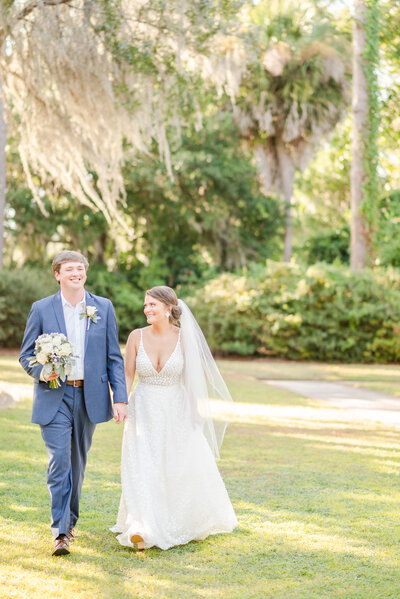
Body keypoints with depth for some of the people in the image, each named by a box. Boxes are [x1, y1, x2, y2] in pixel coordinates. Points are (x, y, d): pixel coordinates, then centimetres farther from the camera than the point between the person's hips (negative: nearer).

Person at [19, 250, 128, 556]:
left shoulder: (104, 307, 5)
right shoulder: (41, 309, 1)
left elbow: (114, 357, 5)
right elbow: (26, 353, 5)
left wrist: (120, 397, -2)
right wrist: (41, 372, -17)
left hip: (90, 396, 2)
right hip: (54, 397, -2)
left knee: (78, 463, 13)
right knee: (59, 462, -11)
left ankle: (70, 521, 30)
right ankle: (61, 532, -7)